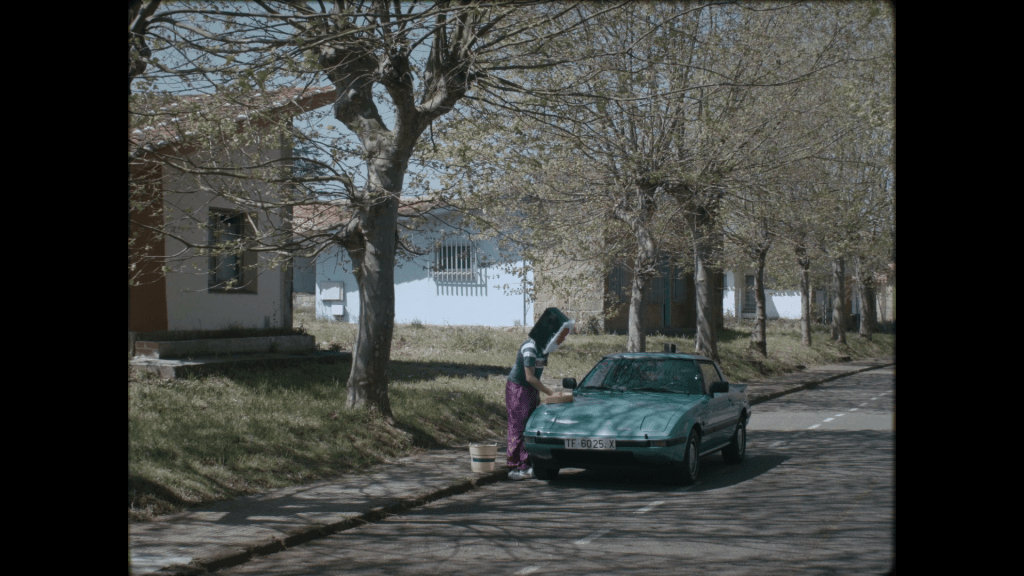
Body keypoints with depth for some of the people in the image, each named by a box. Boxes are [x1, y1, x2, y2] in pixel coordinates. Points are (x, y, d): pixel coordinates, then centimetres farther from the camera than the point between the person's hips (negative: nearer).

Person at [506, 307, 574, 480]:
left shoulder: (543, 346, 4)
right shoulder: (530, 348, -23)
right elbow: (530, 377, -23)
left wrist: (538, 395, 11)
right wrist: (550, 393, -22)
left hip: (531, 391, 9)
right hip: (517, 389, -9)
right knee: (518, 427, -6)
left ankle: (526, 466, 9)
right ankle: (514, 467, -2)